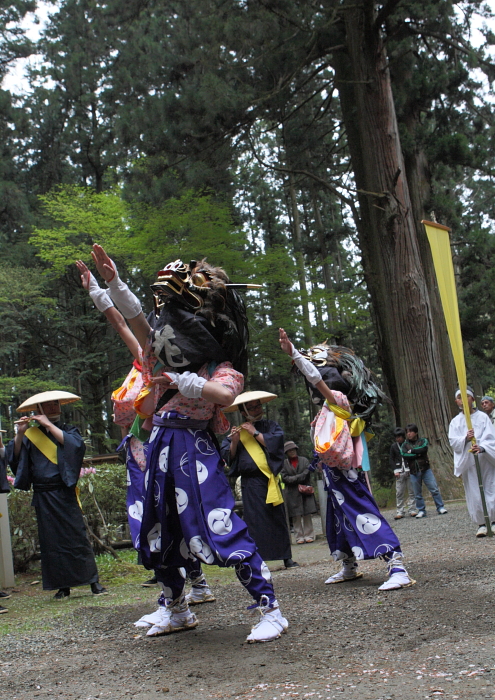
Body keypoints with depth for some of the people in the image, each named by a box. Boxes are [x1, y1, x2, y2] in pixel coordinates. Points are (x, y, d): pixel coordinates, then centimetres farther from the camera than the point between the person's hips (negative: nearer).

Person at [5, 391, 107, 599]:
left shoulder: (68, 430, 8)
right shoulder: (31, 435, 10)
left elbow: (75, 444, -14)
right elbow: (15, 457, 0)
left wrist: (49, 425, -14)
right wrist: (19, 434, -13)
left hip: (64, 494, -2)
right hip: (43, 495, 2)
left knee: (77, 536, -6)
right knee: (51, 540, 3)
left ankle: (94, 581, -3)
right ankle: (63, 586, 10)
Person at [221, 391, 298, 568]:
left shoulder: (270, 426, 12)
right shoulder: (237, 431, 11)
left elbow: (276, 443, -7)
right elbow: (228, 456, 4)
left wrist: (255, 433, -8)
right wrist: (234, 442, -13)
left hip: (271, 480, 1)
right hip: (251, 482, -1)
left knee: (279, 519, 5)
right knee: (255, 522, -5)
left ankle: (286, 557, 14)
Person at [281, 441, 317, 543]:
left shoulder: (304, 460, 9)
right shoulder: (284, 463, 5)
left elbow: (306, 474, -1)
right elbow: (284, 478, -4)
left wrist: (294, 479, -8)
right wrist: (299, 479, -10)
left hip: (305, 492, 1)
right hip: (292, 493, -1)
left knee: (307, 514, 1)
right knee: (296, 516, -1)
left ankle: (309, 535, 7)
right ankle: (299, 537, 4)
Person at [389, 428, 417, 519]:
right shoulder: (394, 446, 8)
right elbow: (391, 459, 11)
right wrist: (395, 470, -1)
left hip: (409, 471, -1)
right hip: (399, 472, 1)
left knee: (412, 491, 0)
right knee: (399, 493, -2)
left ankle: (412, 510, 6)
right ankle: (400, 512, 2)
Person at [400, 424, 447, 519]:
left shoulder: (423, 441, 7)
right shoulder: (404, 445, 9)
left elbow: (423, 449, -15)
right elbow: (404, 454, -11)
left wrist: (412, 451, -8)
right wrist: (417, 454, -12)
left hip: (425, 469, -1)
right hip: (413, 472, 1)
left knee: (434, 489, -5)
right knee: (417, 493, 5)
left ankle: (440, 507, 3)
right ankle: (421, 511, 14)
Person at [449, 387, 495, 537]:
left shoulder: (483, 417, 3)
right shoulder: (455, 422, 9)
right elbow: (453, 441, -1)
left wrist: (482, 448, -27)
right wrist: (465, 439, -21)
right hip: (467, 462, 1)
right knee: (474, 494, 0)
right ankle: (481, 524, 8)